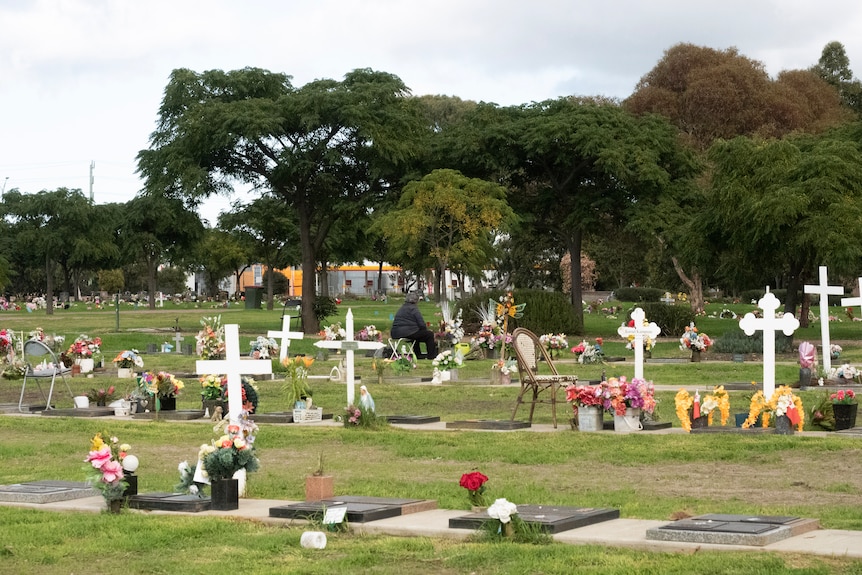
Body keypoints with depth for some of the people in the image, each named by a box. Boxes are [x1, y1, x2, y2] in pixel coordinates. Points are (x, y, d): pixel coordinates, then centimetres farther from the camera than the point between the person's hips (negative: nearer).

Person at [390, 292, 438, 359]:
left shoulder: (401, 308, 21)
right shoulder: (413, 309, -6)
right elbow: (422, 325, -11)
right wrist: (426, 328, 12)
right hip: (407, 333, -9)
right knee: (430, 334, 0)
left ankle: (418, 354, 41)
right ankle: (431, 355, 5)